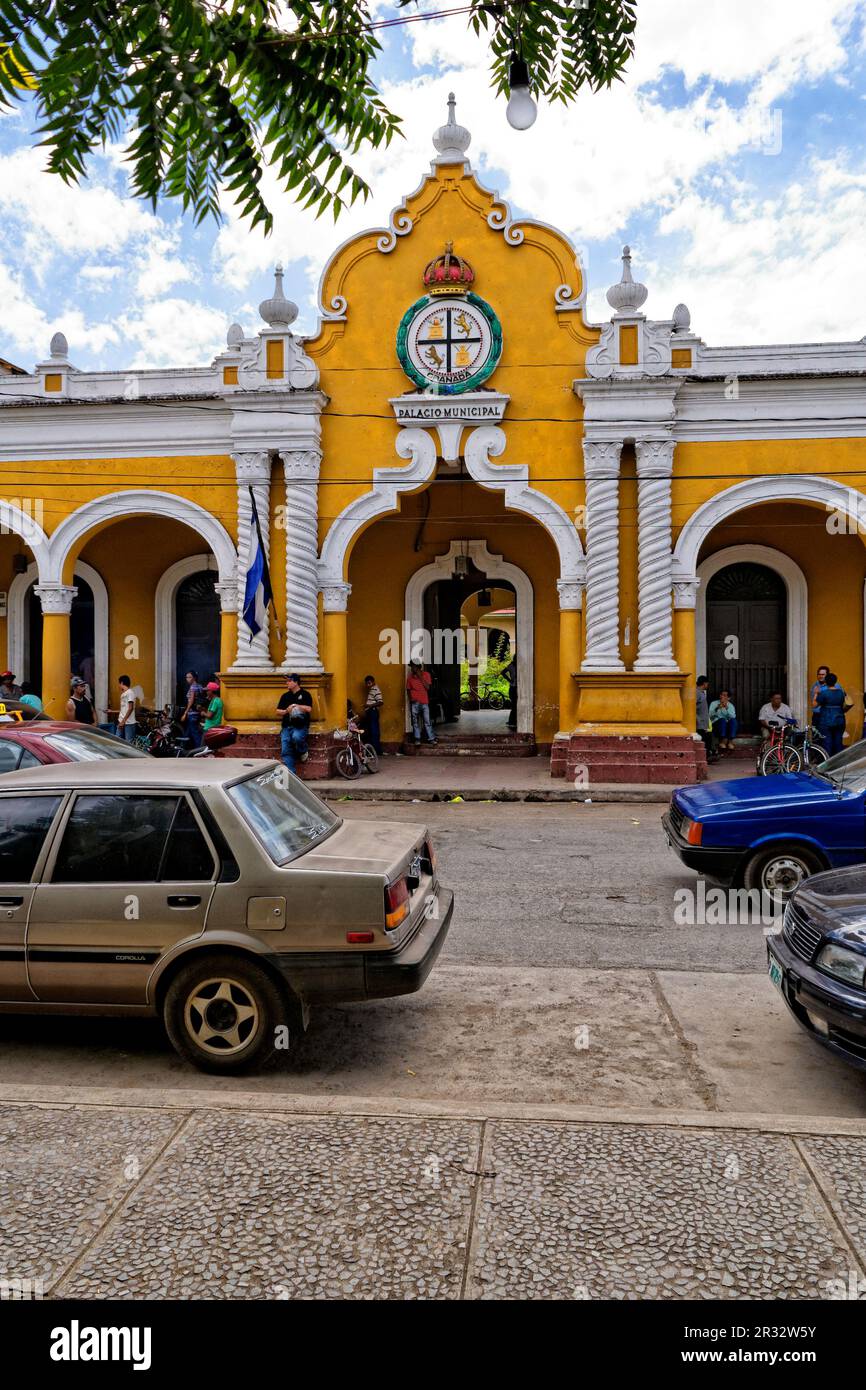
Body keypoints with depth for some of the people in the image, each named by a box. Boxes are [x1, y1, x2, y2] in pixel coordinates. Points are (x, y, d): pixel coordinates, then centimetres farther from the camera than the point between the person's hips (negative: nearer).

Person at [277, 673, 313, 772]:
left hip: (300, 726, -4)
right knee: (286, 751, -11)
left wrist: (296, 706, -6)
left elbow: (309, 709, -6)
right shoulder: (285, 696, 18)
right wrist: (286, 711, -5)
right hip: (287, 726, 4)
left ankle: (303, 752, -4)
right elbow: (278, 711, 15)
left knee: (296, 737, -36)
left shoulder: (305, 694, 6)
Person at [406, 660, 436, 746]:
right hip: (414, 702, 1)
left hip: (424, 702, -1)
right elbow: (408, 689, 10)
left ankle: (431, 738, 7)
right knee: (415, 721, 2)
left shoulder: (426, 674, 0)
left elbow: (427, 687, -9)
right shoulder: (410, 677, 4)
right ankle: (417, 739, 9)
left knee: (427, 721, 1)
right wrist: (410, 698, -6)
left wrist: (420, 677, -13)